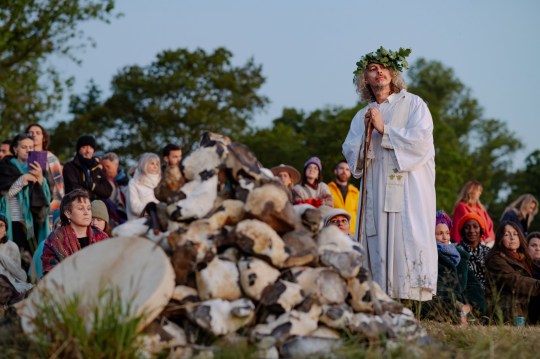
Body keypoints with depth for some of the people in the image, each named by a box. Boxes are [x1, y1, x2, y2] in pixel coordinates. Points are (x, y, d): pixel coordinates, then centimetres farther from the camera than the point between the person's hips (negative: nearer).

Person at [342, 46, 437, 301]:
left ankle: (413, 295, -13)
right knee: (379, 242, -3)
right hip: (377, 191, 4)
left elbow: (421, 140, -7)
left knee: (408, 239, -12)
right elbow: (350, 153, 11)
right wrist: (365, 132, -5)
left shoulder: (413, 104, 7)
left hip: (410, 188, -4)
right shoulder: (362, 116, 18)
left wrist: (384, 130, -8)